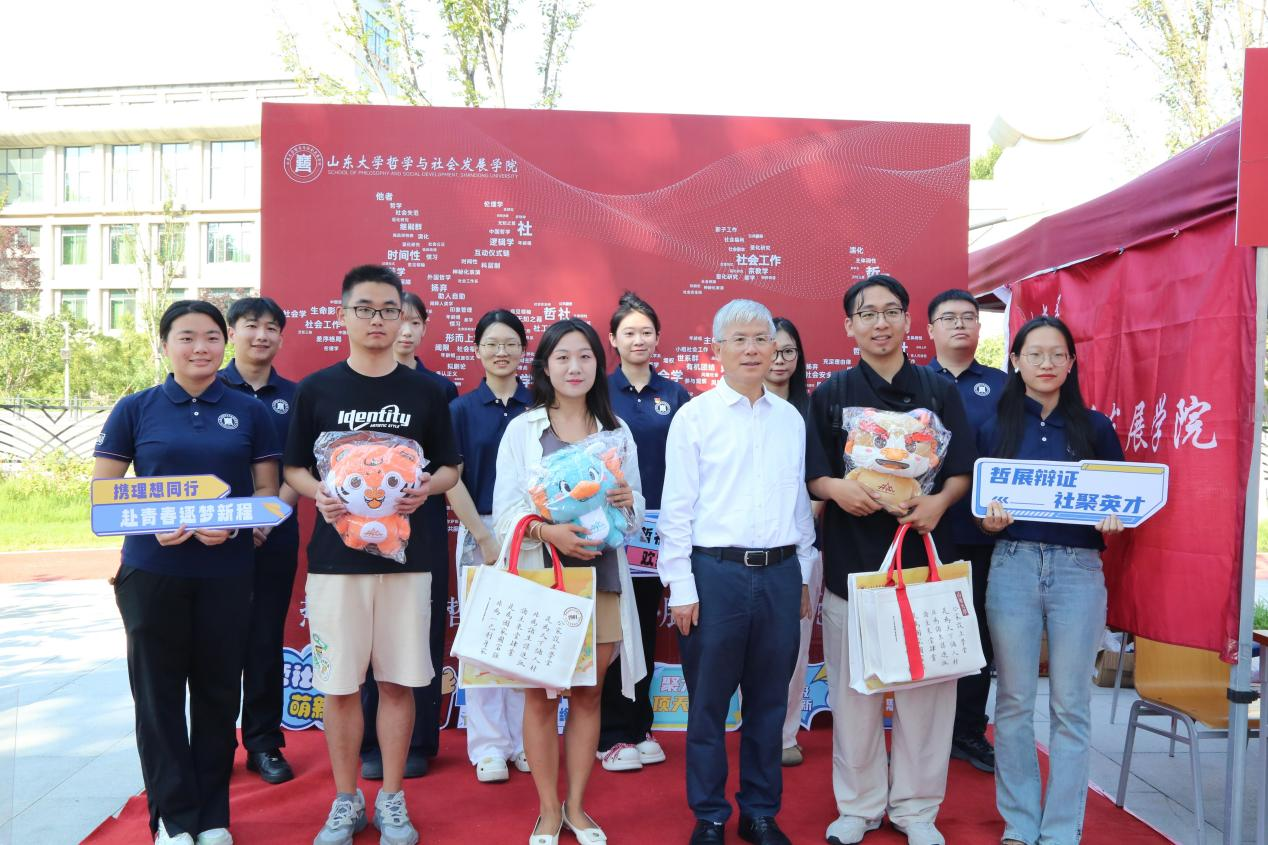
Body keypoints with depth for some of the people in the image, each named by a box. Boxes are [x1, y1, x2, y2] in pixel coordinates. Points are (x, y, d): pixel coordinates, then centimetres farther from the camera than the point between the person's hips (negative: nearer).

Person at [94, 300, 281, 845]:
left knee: (218, 692, 8)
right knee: (159, 693, 5)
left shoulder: (249, 412, 5)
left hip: (227, 572, 1)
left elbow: (266, 490, 6)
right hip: (152, 573, 0)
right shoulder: (135, 409, 4)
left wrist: (232, 523, -15)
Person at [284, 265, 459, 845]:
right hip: (335, 556, 0)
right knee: (339, 684, 6)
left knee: (398, 681, 6)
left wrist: (426, 487, -12)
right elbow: (293, 469, 7)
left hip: (406, 556, 0)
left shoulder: (424, 392, 5)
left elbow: (450, 468, 9)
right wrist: (319, 493, -14)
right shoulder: (316, 390, 3)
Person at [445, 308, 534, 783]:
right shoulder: (462, 410, 3)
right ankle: (488, 745, 16)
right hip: (478, 530, -1)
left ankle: (525, 739, 19)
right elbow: (452, 480, 0)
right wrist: (485, 538, -6)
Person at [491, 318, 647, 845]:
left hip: (602, 578, 2)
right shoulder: (522, 429, 1)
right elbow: (504, 513, -4)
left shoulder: (617, 430, 9)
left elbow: (637, 512, 11)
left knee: (588, 696, 10)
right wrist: (547, 531, -22)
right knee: (541, 697, 5)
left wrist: (628, 503, -11)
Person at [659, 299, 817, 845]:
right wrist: (681, 588, -7)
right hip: (715, 572, -3)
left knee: (769, 701, 13)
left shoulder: (791, 419, 9)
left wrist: (804, 577, 13)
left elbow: (801, 502, 14)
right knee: (709, 702, 8)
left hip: (781, 573, 4)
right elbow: (676, 508, -4)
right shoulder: (694, 417, -3)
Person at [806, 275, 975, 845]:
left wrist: (939, 500, -16)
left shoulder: (939, 392, 8)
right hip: (851, 557, 0)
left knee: (924, 686, 6)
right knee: (854, 689, 6)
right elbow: (810, 473, 1)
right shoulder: (829, 395, 5)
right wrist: (836, 488, -19)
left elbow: (962, 472, 4)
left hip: (922, 553, 1)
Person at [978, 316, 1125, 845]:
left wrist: (1113, 523, -12)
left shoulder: (1095, 427, 6)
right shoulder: (995, 428, 6)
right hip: (1013, 566, 0)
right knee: (1014, 701, 6)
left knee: (1070, 706, 4)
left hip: (1078, 569, 0)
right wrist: (987, 521, -14)